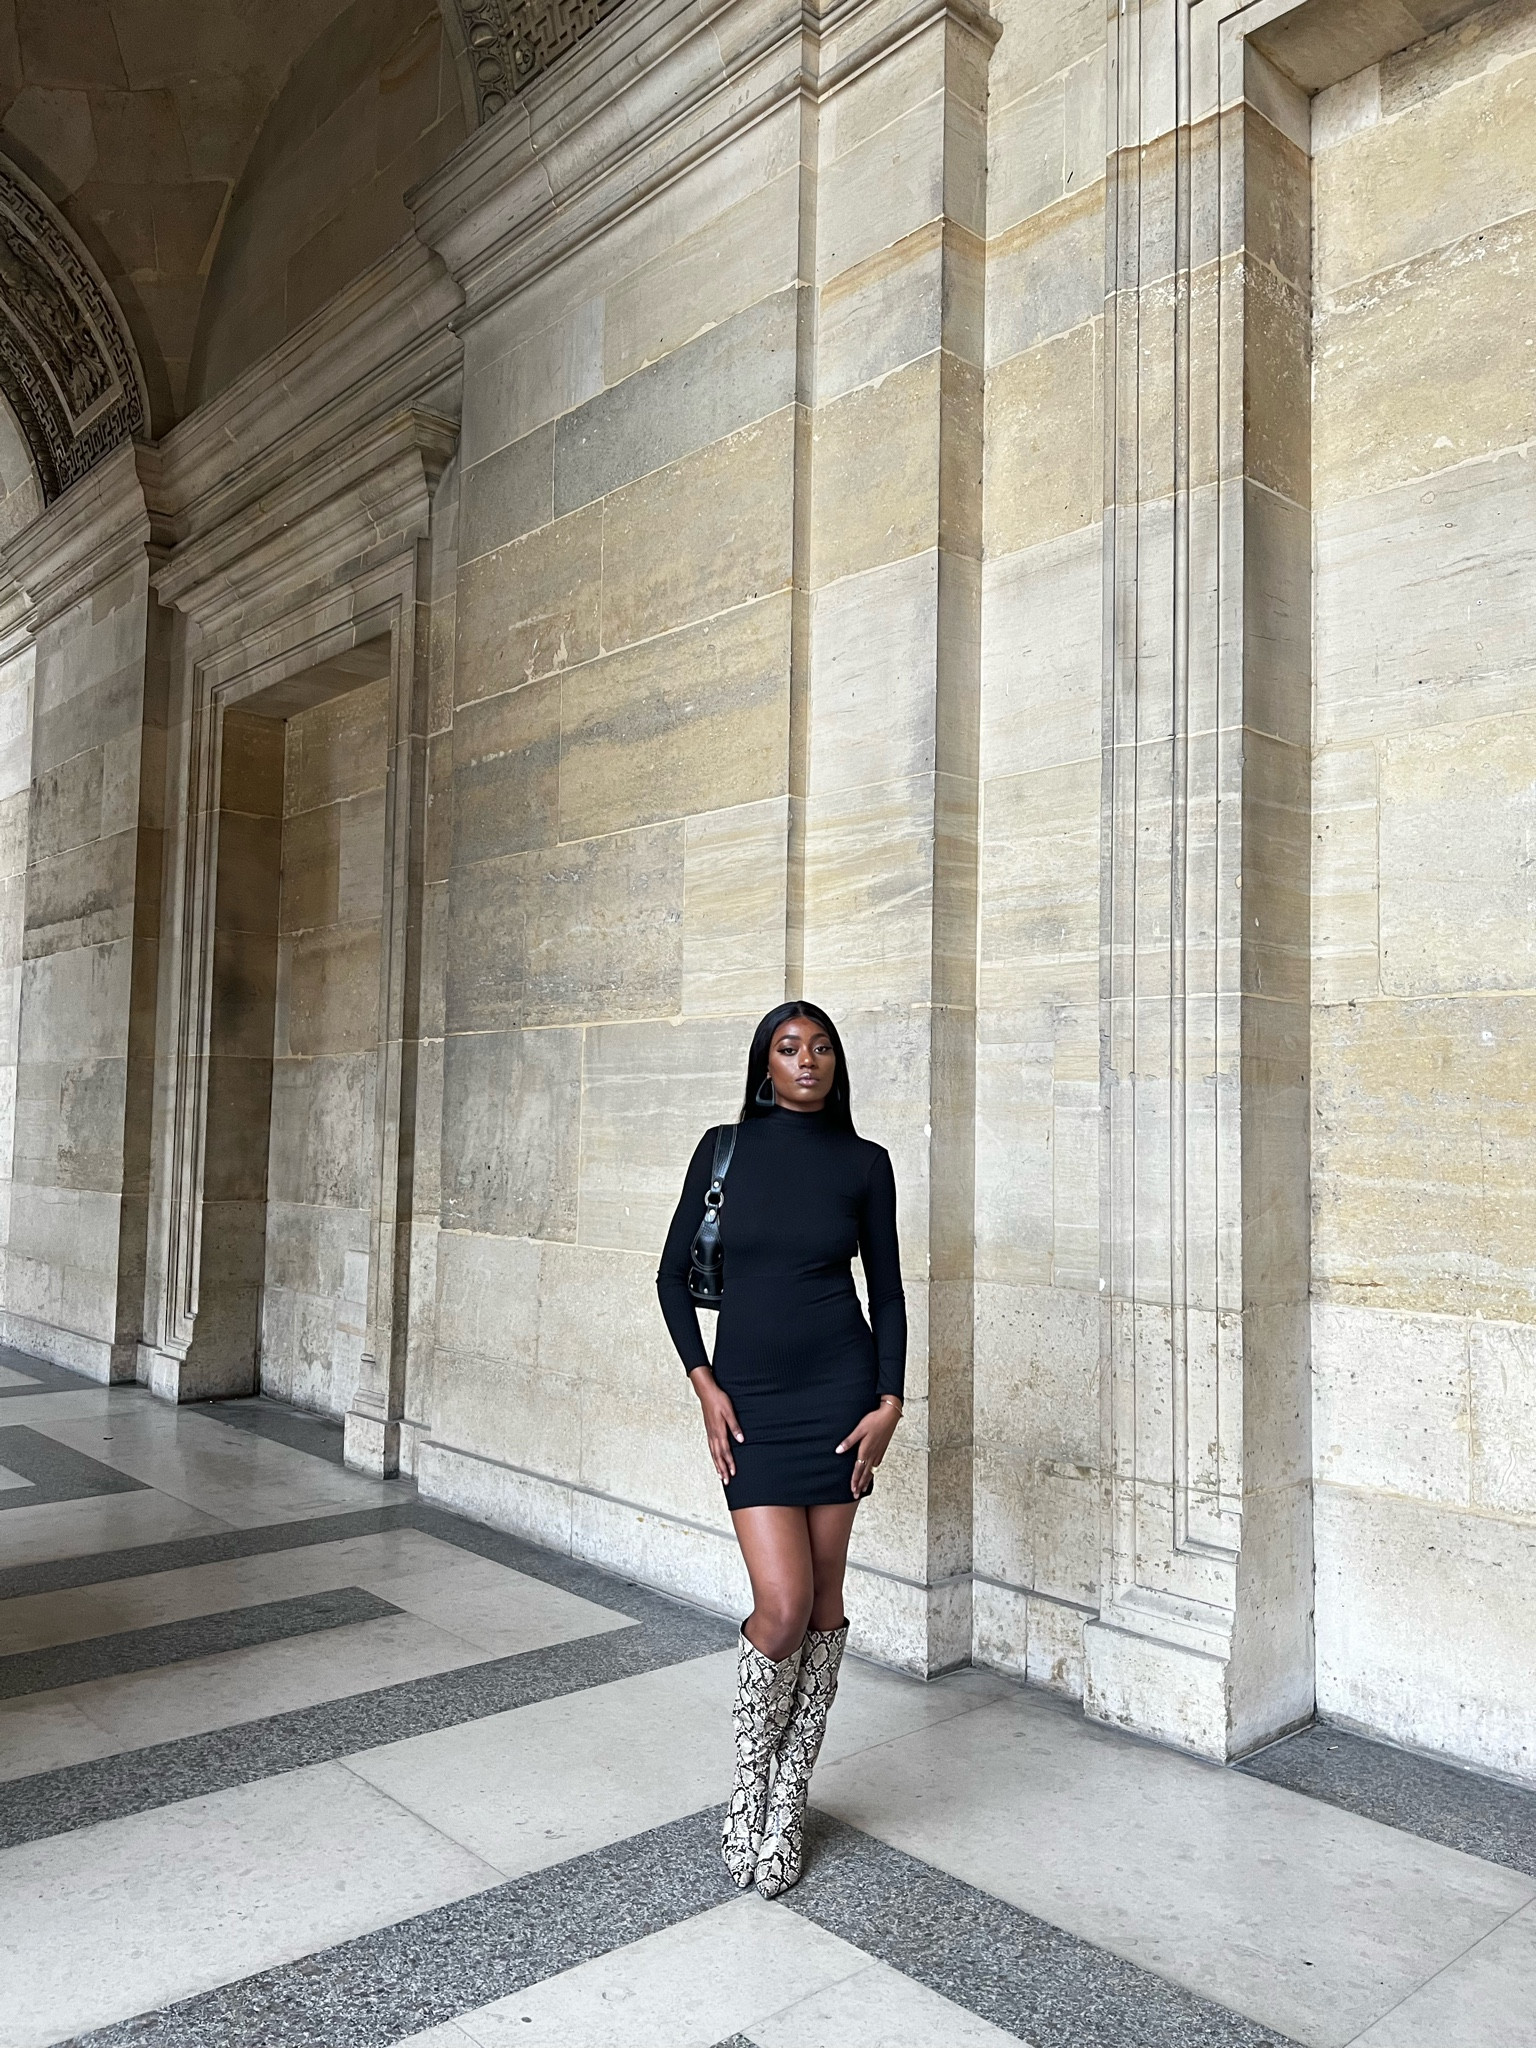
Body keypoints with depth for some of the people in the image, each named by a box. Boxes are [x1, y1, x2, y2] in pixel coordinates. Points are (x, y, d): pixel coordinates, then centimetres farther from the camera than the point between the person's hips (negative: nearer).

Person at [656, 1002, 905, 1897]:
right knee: (782, 1605, -9)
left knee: (823, 1600, 7)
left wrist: (891, 1402, -3)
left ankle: (787, 1804, 25)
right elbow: (674, 1273, 5)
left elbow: (888, 1289, 6)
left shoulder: (864, 1162, 1)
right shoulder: (727, 1147, 0)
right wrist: (705, 1385, -3)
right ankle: (749, 1789, 18)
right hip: (750, 1396, -1)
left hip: (839, 1388, 1)